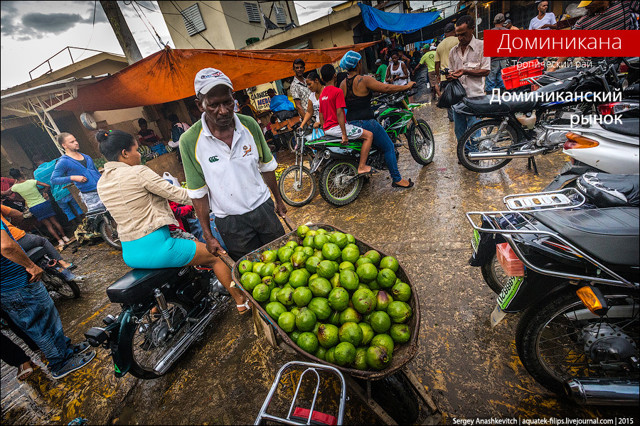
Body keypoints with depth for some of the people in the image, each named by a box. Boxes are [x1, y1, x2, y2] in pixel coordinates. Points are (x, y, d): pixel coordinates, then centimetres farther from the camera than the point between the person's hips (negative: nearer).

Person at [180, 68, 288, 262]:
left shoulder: (249, 124, -6)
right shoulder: (189, 141, -13)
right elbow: (198, 193, -6)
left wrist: (278, 200, 12)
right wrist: (208, 236, -3)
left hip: (263, 208, 3)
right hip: (230, 223, -2)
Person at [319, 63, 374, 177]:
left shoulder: (322, 93, 13)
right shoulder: (338, 91, -11)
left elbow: (321, 115, 16)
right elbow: (339, 113, -19)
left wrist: (325, 131, 25)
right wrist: (344, 135, -20)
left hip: (327, 129, 10)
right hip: (336, 127, -10)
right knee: (368, 135, -6)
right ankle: (362, 167, -11)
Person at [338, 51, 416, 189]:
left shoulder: (343, 84, 10)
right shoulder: (364, 80, -10)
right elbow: (386, 88, -15)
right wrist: (407, 86, -1)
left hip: (350, 123, 8)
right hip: (365, 123, -7)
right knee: (389, 147, 4)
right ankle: (397, 179, 7)